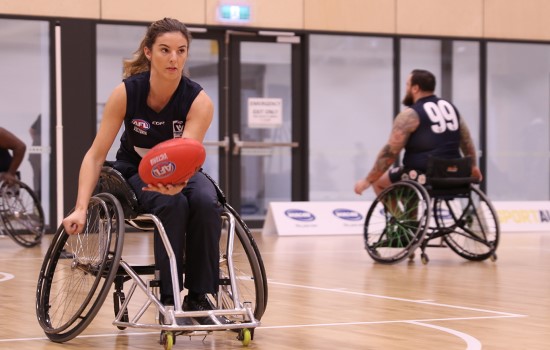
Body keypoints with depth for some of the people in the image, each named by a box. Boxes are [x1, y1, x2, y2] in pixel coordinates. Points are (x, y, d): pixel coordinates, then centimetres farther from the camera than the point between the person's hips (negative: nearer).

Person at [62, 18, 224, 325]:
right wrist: (81, 208, -30)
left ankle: (200, 297, -20)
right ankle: (170, 299, -24)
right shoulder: (126, 93, -21)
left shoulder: (199, 101, -22)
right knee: (172, 204, -34)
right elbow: (96, 155, -19)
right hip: (135, 171, -1)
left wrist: (177, 182, -58)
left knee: (207, 203, -33)